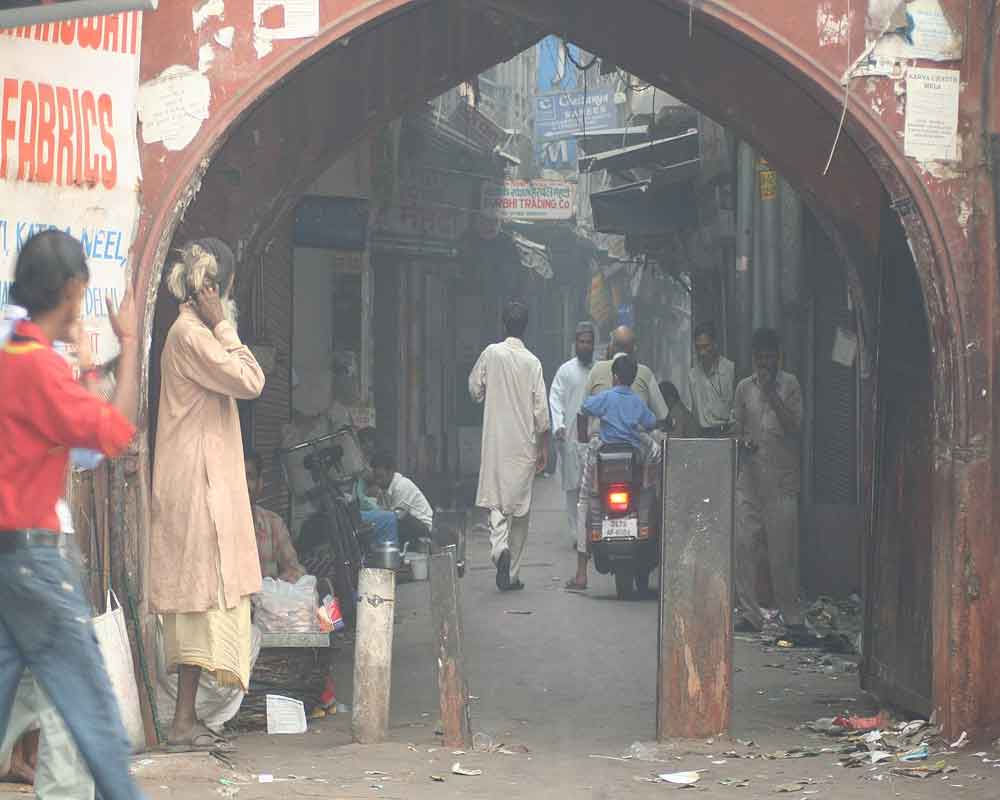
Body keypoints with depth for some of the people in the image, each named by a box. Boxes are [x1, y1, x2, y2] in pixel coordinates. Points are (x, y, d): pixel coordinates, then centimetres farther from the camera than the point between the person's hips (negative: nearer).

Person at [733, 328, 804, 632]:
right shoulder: (744, 387, 12)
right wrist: (744, 441, -3)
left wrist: (771, 394, -12)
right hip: (750, 476, 3)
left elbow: (795, 426, -7)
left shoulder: (789, 385, 2)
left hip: (782, 481, -3)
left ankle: (791, 615, 7)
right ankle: (750, 612, 2)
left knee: (783, 550, -2)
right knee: (741, 543, -4)